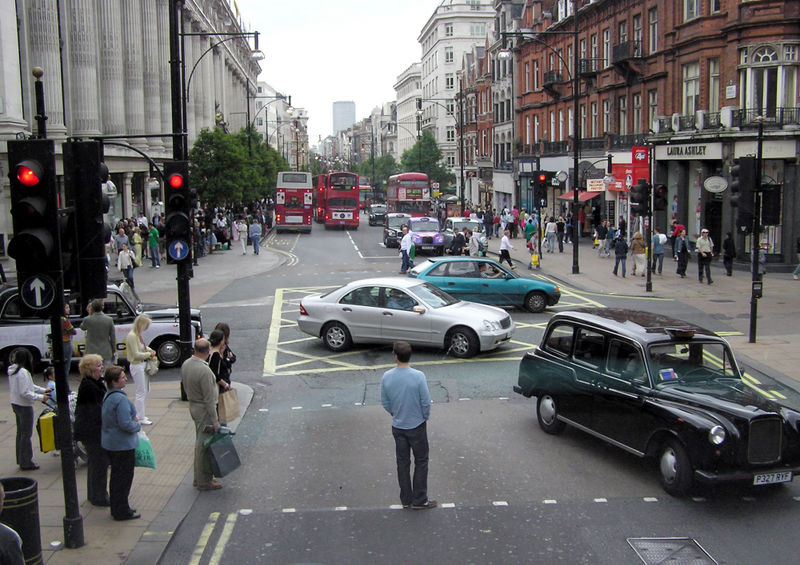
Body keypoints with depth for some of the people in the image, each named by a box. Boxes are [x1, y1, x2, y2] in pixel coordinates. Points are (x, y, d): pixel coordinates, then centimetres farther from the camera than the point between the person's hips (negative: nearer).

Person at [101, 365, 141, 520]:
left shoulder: (107, 396, 6)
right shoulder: (120, 399, -24)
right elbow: (126, 424, -28)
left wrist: (132, 417, 11)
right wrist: (137, 426, -9)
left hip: (109, 442, 9)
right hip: (123, 444, -9)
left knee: (116, 476, 19)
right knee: (124, 477, 2)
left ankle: (116, 508, 30)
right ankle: (122, 512, 11)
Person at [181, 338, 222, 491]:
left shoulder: (186, 364, 0)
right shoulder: (204, 371, -27)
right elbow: (209, 398, -23)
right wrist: (215, 420, -16)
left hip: (193, 406, 9)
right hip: (204, 410, -9)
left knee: (200, 443, 19)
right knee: (204, 445, 1)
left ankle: (199, 478, 29)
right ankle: (204, 482, 10)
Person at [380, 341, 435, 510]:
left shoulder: (387, 377, -11)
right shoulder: (418, 376, -21)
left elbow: (385, 402, -1)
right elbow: (426, 402, -15)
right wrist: (425, 417, 4)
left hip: (397, 427, 3)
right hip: (417, 426, -3)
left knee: (402, 462, 15)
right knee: (421, 462, 12)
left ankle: (406, 499, 24)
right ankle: (419, 500, 16)